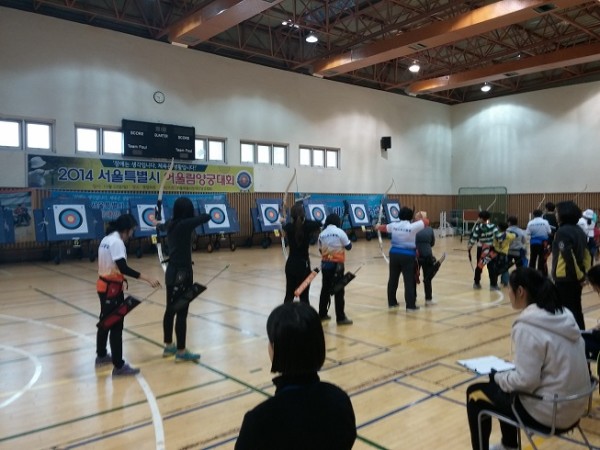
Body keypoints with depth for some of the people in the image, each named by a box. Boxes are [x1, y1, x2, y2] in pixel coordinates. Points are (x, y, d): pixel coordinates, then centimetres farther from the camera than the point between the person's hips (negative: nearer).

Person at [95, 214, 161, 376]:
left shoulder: (106, 239, 9)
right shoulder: (117, 242, -20)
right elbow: (123, 268, -29)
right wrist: (148, 279, -32)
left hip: (104, 286, 10)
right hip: (112, 288, -10)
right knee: (116, 326, -6)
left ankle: (101, 356, 38)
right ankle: (119, 366, -2)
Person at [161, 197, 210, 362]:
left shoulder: (171, 224, 6)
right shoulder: (185, 224, -17)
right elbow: (207, 217, -14)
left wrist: (159, 224, 52)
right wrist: (194, 216, 6)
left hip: (172, 272, 9)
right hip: (182, 273, -9)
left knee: (170, 310, 16)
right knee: (181, 312, -2)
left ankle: (168, 346, 29)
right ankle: (181, 352, 5)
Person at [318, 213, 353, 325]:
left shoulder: (322, 234, 3)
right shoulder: (340, 232, -9)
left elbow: (320, 249, 10)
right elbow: (348, 246, -1)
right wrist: (347, 239, 17)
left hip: (325, 264, 5)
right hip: (337, 264, -5)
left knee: (325, 289, 15)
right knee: (339, 291, -2)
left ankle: (322, 314, 23)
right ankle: (341, 318, -2)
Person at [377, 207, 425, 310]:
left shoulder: (394, 225, 3)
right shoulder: (413, 226, -11)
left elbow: (383, 228, 24)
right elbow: (425, 222, 3)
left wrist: (378, 227, 47)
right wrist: (419, 217, 23)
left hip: (394, 254, 4)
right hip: (408, 255, -4)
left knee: (393, 279, 13)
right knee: (409, 280, -1)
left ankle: (391, 302, 23)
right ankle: (410, 305, -1)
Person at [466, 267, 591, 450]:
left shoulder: (527, 326, -22)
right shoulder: (564, 316, 3)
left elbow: (525, 381, -24)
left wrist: (498, 377, -4)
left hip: (549, 412, -8)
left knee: (475, 394, 6)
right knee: (506, 379, 29)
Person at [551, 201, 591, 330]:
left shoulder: (562, 231, -15)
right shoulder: (579, 231, 11)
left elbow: (567, 256, -21)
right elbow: (586, 254, 10)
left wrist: (579, 274, -12)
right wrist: (584, 273, 10)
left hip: (564, 278, -8)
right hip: (577, 277, 8)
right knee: (576, 309, 17)